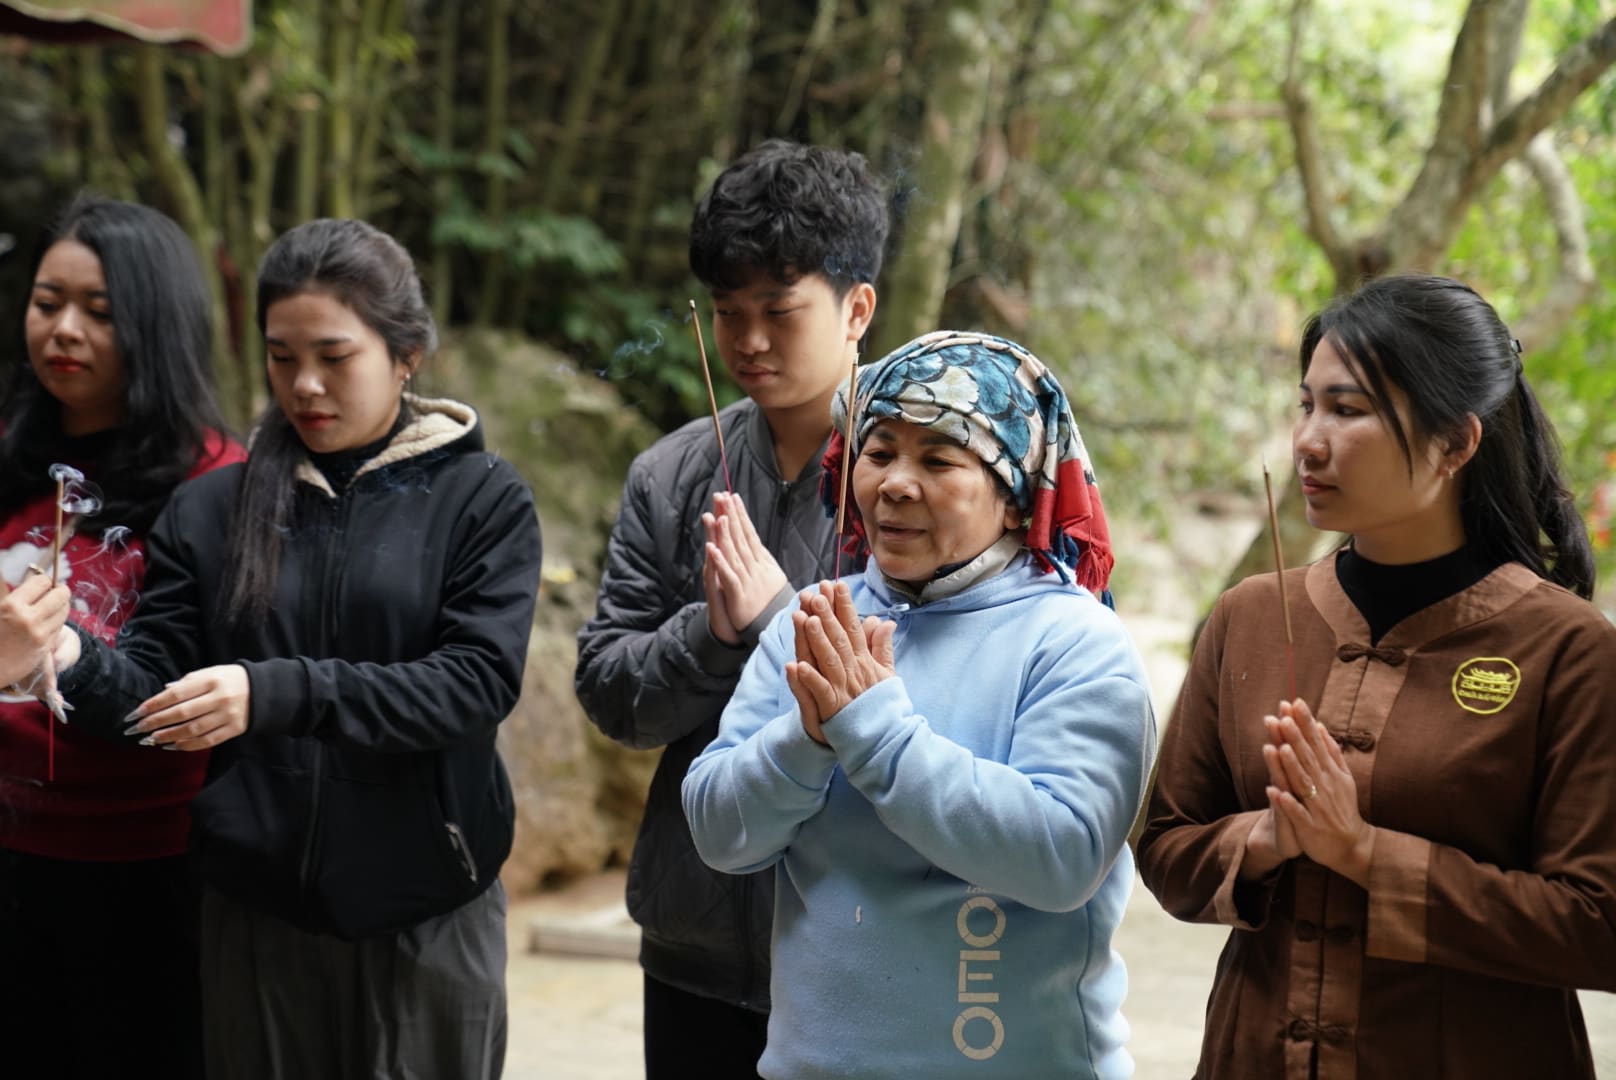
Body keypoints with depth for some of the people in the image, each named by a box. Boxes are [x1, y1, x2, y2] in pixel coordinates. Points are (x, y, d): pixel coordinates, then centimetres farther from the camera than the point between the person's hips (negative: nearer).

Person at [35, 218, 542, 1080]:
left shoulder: (481, 499, -4)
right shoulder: (212, 509, 3)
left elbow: (480, 682, -15)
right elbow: (153, 684, -2)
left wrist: (283, 692, -26)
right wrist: (72, 662, -24)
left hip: (427, 913, -2)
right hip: (254, 910, 2)